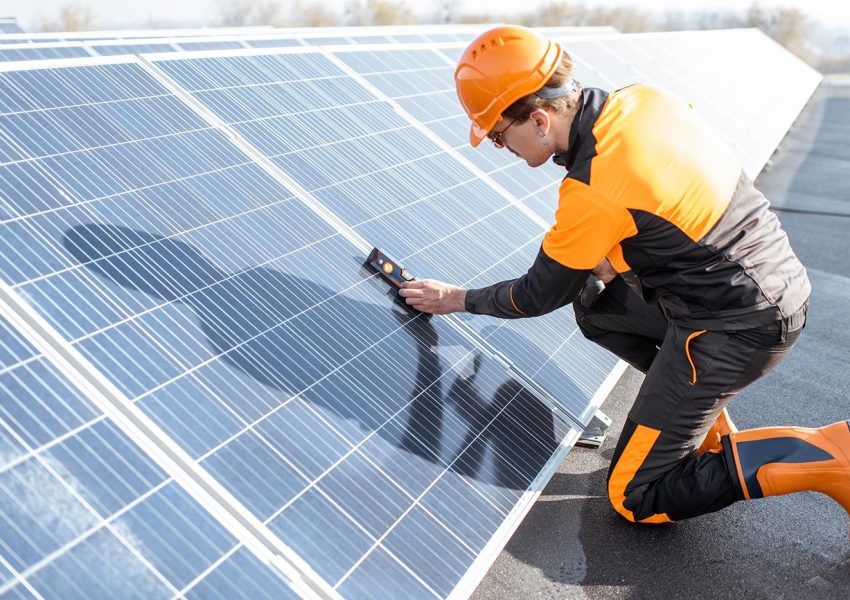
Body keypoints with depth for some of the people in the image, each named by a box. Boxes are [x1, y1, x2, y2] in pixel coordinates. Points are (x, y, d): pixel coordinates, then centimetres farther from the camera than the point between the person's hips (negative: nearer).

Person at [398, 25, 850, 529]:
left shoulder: (593, 192, -25)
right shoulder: (642, 99, -2)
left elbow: (540, 296, -9)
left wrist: (459, 300, 6)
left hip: (735, 329, -9)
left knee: (636, 498, 2)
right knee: (593, 302, 19)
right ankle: (701, 412, 17)